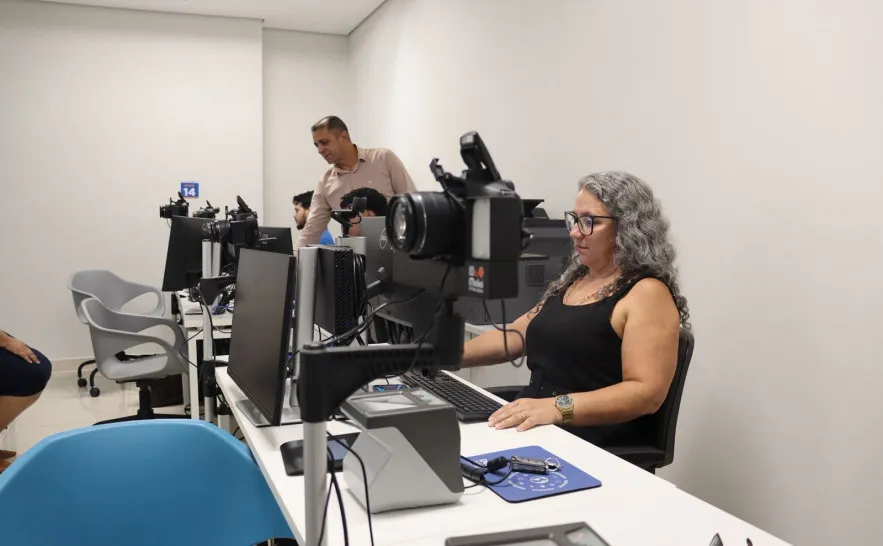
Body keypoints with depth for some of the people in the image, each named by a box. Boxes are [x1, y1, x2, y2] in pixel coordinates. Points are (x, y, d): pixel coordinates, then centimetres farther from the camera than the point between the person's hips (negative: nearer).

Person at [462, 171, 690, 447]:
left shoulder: (647, 293, -9)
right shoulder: (573, 280, 16)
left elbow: (648, 393, -19)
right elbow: (513, 337, 17)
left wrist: (558, 408, -30)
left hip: (596, 445, -7)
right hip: (533, 427, 8)